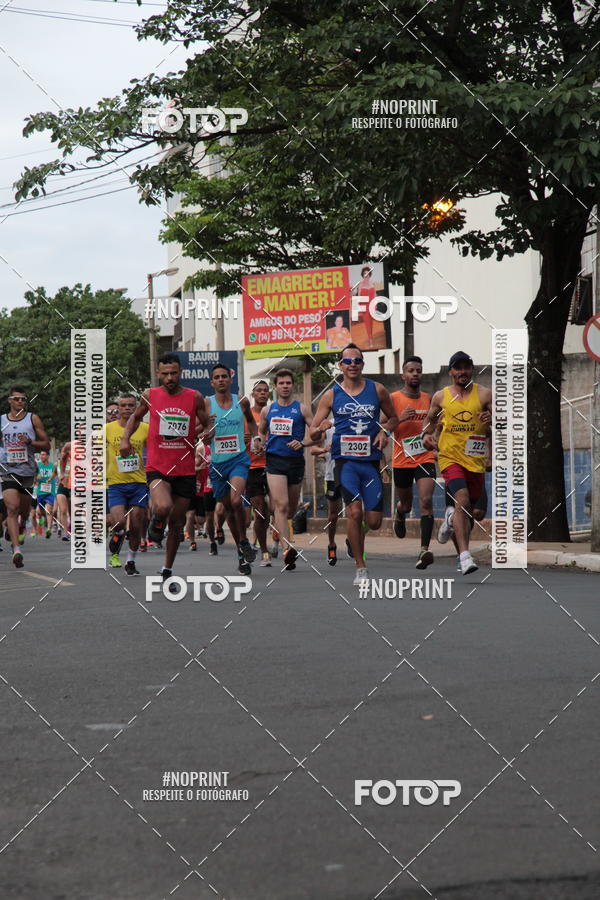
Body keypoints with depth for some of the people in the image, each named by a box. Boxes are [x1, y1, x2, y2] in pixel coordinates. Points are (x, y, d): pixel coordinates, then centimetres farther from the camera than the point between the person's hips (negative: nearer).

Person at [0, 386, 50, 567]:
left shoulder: (33, 419, 2)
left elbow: (47, 445, 2)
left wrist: (30, 442, -14)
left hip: (28, 471, 1)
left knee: (24, 509, 14)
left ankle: (21, 527, 50)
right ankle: (16, 550, -24)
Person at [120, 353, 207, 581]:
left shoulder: (194, 398, 0)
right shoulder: (150, 396, 0)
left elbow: (206, 426, 10)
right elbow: (135, 417, 18)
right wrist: (126, 438, 3)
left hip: (185, 469, 2)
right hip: (157, 467, -2)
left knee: (177, 522, 9)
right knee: (163, 508, -29)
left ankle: (167, 570, 26)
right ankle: (156, 523, 9)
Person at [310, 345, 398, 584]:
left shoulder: (377, 390, 6)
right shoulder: (331, 395, 3)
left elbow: (393, 417, 20)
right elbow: (313, 434, 4)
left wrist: (385, 432, -1)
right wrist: (320, 429, -19)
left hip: (371, 460, 2)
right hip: (345, 460, -2)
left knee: (374, 522, 0)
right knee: (355, 512, -17)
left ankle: (353, 536, 37)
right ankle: (360, 569, -5)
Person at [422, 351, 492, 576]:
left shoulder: (485, 394, 2)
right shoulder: (440, 396, 6)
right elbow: (431, 418, 23)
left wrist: (492, 419, -20)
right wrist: (427, 434, 3)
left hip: (475, 459, 2)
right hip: (450, 457, -2)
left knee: (470, 509, 12)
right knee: (462, 500, -24)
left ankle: (451, 519, 50)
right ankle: (465, 556, -28)